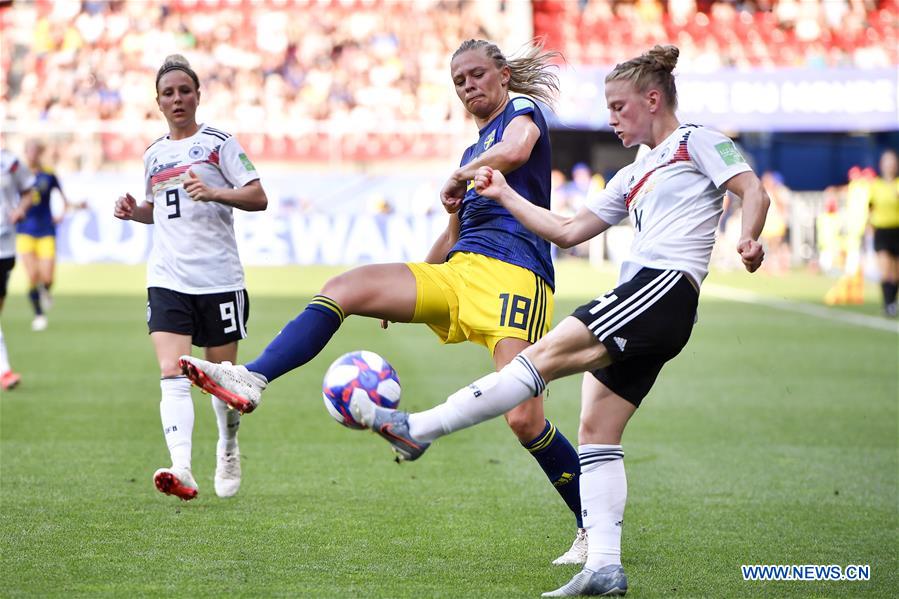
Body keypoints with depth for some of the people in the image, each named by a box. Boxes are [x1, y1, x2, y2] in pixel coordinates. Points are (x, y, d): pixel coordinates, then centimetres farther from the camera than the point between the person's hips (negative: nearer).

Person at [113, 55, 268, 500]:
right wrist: (135, 211, 9)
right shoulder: (154, 154, 15)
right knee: (171, 374, -15)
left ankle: (228, 452, 34)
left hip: (219, 278, -3)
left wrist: (214, 192, -23)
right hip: (167, 279, 3)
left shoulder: (218, 143, -1)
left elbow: (258, 198, -7)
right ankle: (181, 469, -27)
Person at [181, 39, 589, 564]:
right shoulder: (475, 150, 29)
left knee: (525, 419, -18)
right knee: (344, 289, -14)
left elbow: (515, 151, -19)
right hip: (457, 272, 8)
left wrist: (458, 179, -5)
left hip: (514, 275, -8)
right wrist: (405, 294, 33)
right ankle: (250, 381, -29)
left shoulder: (524, 110, 7)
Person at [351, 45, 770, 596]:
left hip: (665, 287, -9)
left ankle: (418, 428, -23)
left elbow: (753, 190, -3)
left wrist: (748, 240, -21)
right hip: (640, 310, 9)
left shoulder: (696, 142, 7)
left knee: (544, 355, -17)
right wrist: (505, 196, 28)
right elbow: (568, 231, 30)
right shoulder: (633, 178, 30)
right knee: (596, 433, 1)